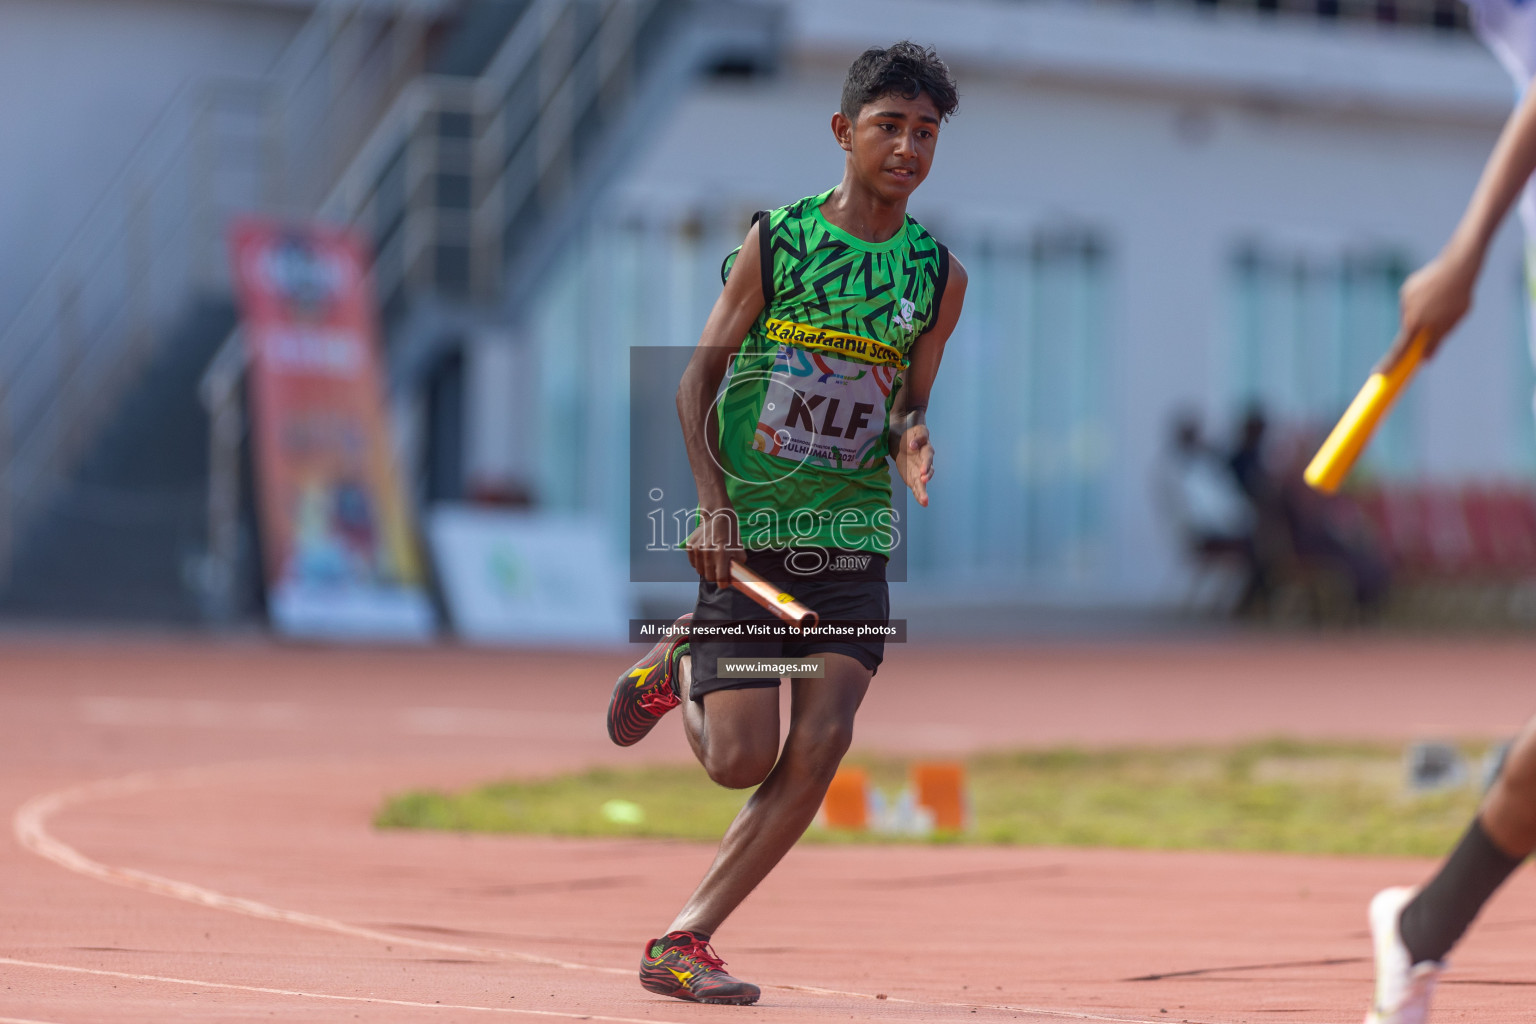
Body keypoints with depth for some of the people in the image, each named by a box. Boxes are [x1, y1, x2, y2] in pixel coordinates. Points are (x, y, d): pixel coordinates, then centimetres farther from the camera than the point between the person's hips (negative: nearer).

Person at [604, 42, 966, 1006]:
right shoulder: (777, 239, -3)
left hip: (854, 542, 3)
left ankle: (683, 943, -5)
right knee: (741, 760, -8)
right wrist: (712, 500, -13)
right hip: (745, 532, -3)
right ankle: (677, 665, 29)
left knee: (821, 744, -14)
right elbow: (699, 374, 0)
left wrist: (910, 441, -11)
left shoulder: (939, 274, 5)